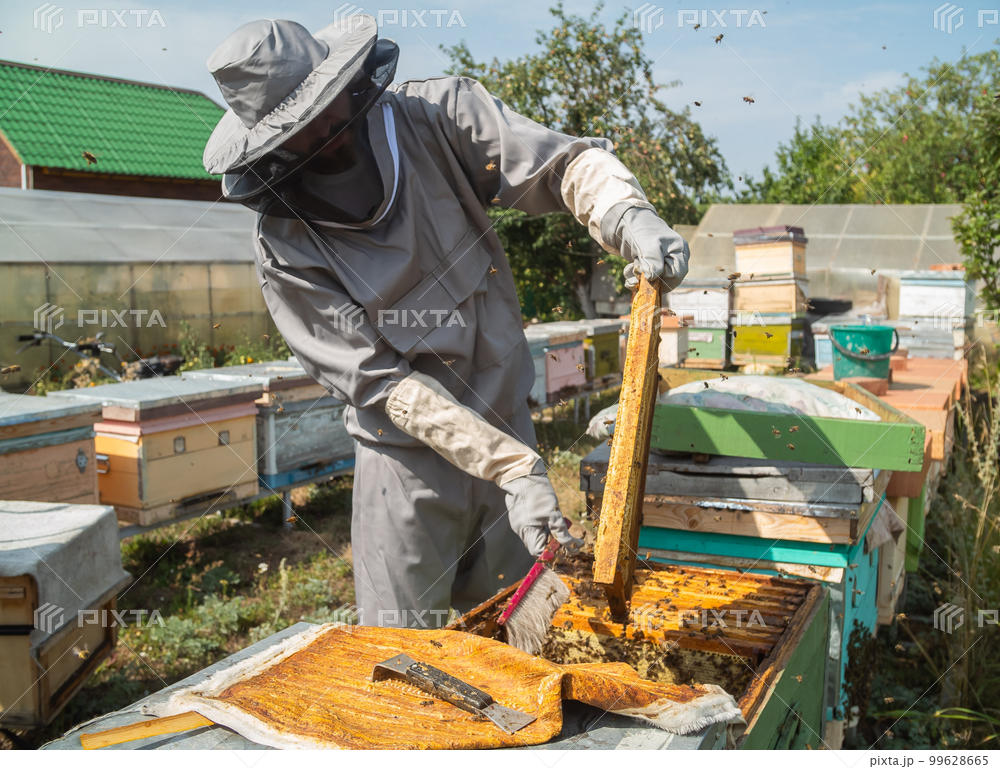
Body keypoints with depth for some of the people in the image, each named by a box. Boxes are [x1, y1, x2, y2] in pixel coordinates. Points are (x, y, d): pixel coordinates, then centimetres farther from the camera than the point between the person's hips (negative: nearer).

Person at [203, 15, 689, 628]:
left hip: (510, 429, 3)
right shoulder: (285, 246, -13)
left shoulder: (435, 116, -7)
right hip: (409, 459, -2)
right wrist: (514, 470, -24)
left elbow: (564, 162, -11)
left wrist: (628, 216, -35)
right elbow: (380, 381, -18)